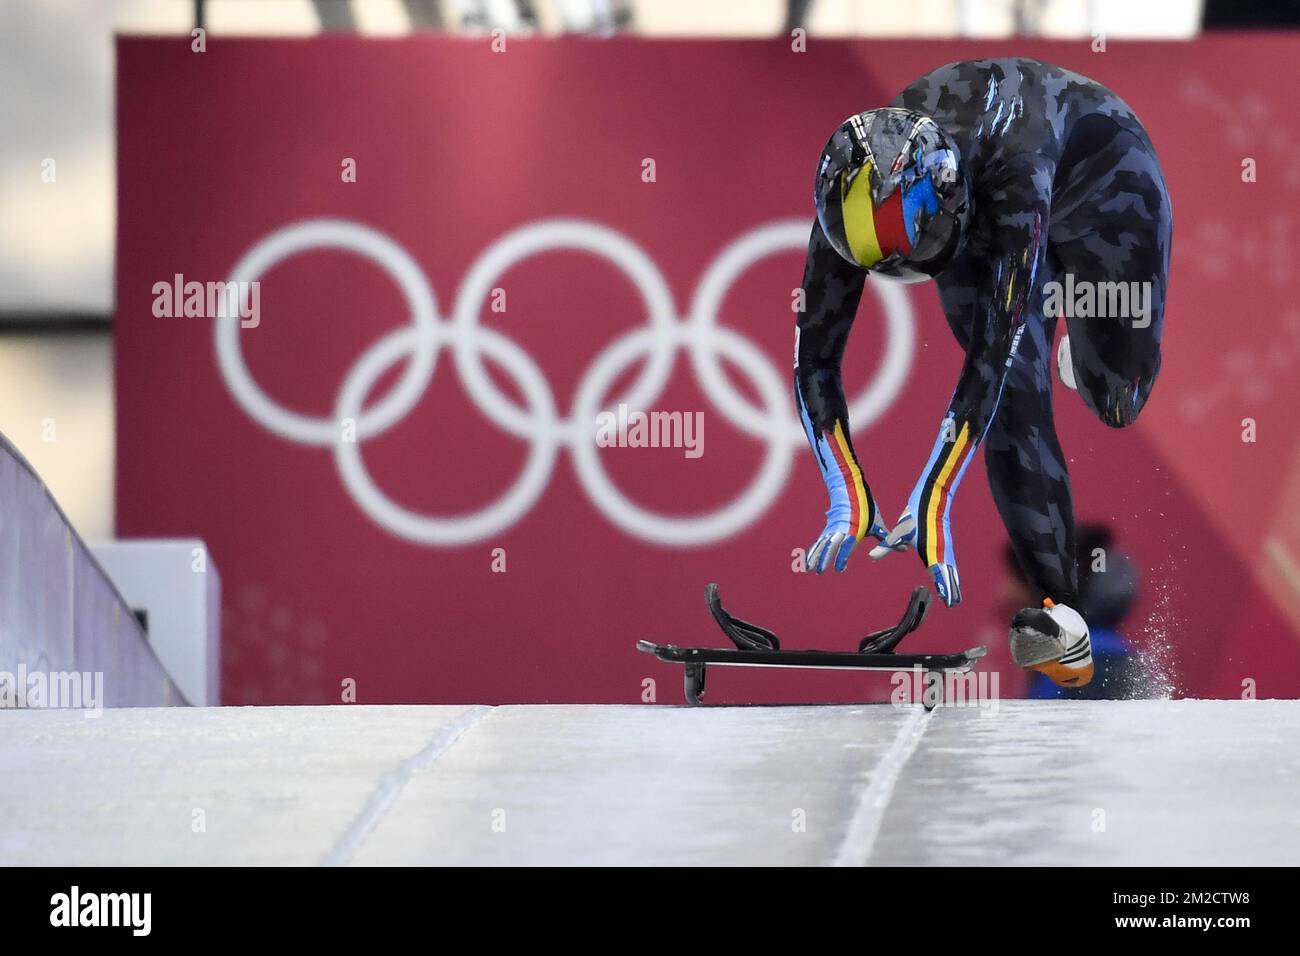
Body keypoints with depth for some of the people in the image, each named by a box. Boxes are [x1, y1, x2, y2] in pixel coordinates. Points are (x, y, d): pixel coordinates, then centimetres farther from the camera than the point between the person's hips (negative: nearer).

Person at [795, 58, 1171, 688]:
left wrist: (931, 502, -49)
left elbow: (997, 345, -47)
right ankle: (1057, 613, -13)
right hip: (979, 211, 3)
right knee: (1013, 396, -16)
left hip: (1099, 169, -3)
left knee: (1115, 401, -2)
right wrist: (849, 499, -37)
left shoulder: (1012, 166, -47)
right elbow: (815, 358, -28)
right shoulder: (855, 201, -33)